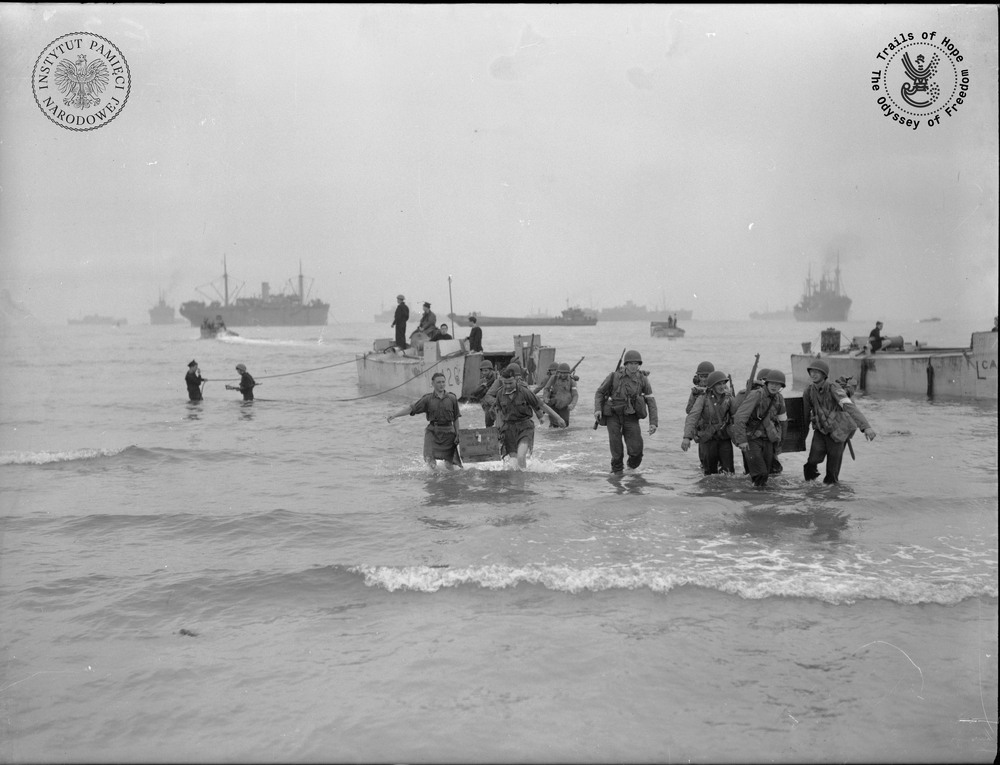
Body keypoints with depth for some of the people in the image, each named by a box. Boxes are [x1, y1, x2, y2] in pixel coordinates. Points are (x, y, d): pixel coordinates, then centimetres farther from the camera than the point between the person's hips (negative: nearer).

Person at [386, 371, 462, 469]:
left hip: (448, 432, 1)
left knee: (450, 466, 2)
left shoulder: (452, 398, 4)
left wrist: (457, 435, 3)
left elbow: (456, 419, 9)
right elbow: (411, 408, -5)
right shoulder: (427, 399, 1)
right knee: (432, 464, -17)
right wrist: (394, 415, -16)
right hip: (433, 431, -1)